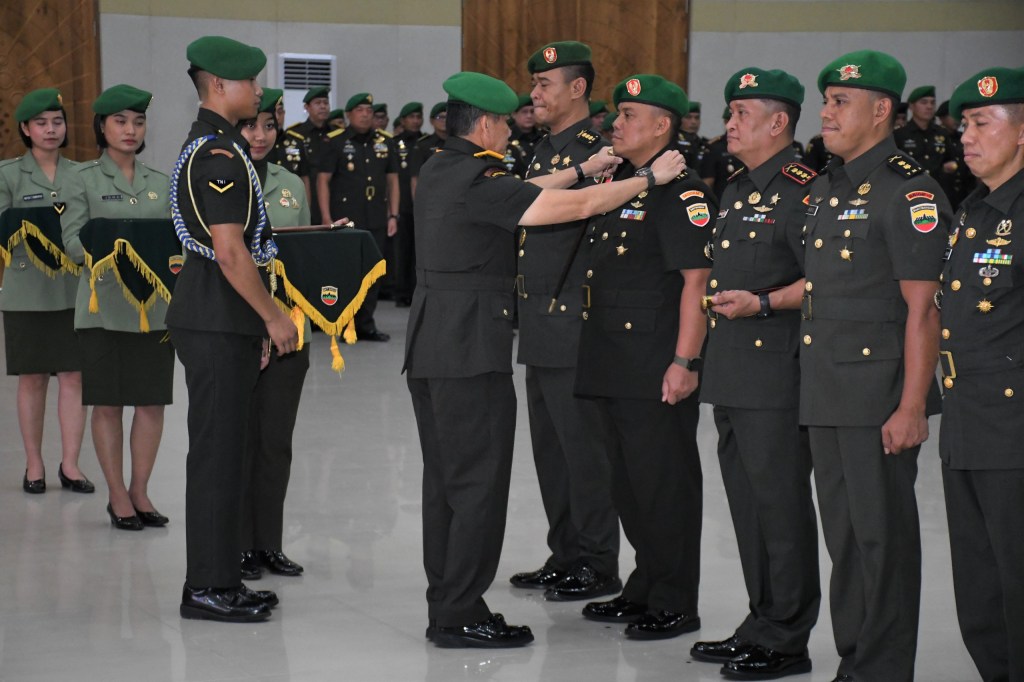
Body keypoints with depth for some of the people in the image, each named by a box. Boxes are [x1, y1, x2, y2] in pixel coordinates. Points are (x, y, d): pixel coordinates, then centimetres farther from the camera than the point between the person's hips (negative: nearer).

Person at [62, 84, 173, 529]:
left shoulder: (161, 184, 12)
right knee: (108, 404, 1)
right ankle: (118, 497, 11)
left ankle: (140, 491, 17)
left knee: (152, 402, 4)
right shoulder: (86, 179, 1)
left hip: (155, 306, 3)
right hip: (104, 305, -3)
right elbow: (72, 239, -6)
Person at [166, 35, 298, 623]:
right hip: (217, 324, -10)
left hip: (223, 321, 10)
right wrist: (273, 316, -13)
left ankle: (221, 578, 21)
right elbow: (230, 252, -22)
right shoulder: (219, 155, -16)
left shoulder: (210, 146, 17)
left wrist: (256, 323, 21)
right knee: (219, 453, -5)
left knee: (224, 450, 14)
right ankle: (208, 589, 1)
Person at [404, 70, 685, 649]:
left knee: (445, 480, 14)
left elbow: (520, 194, 22)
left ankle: (448, 603, 20)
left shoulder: (440, 170, 11)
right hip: (471, 347, -10)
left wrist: (583, 169, 25)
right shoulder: (478, 182, -17)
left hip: (431, 341, 10)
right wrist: (649, 177, -6)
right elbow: (577, 207, -17)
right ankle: (460, 615, 0)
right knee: (480, 482, -3)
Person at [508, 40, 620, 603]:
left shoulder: (596, 152, -12)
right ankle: (564, 557, 24)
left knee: (583, 448, -2)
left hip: (574, 326, -10)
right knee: (549, 447, 14)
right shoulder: (544, 152, 17)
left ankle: (597, 566, 6)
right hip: (540, 329, 10)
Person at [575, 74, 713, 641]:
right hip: (612, 365, 9)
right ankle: (643, 589, 27)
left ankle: (675, 604, 7)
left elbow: (696, 279, -18)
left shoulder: (682, 193, -13)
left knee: (664, 485, -2)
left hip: (657, 368, -9)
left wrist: (685, 361, -22)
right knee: (628, 482, 16)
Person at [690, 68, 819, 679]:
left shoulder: (801, 189, -12)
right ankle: (761, 624, 24)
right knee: (747, 502, 14)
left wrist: (764, 303, -23)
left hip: (778, 372, -10)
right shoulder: (737, 190, 18)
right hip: (733, 372, 10)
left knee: (780, 503, -4)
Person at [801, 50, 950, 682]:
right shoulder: (825, 189, 15)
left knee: (883, 536, -1)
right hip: (826, 393, 8)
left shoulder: (909, 191, -12)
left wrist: (912, 406, -19)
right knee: (843, 535, 14)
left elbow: (923, 307, -16)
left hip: (879, 394, -8)